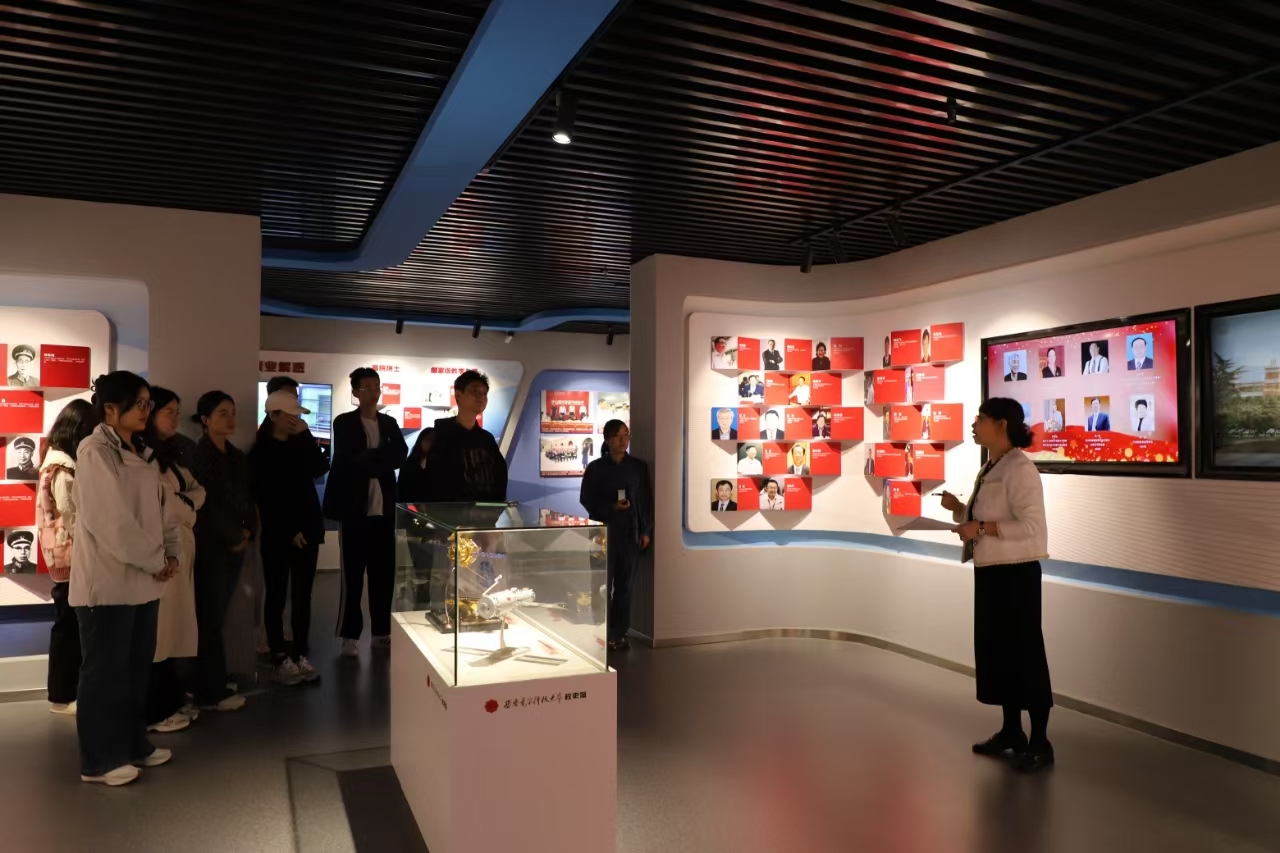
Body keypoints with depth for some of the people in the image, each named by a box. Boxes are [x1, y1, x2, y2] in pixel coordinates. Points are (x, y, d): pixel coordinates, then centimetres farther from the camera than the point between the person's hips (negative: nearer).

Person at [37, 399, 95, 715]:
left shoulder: (57, 461, 10)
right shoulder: (64, 469, -18)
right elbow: (71, 519, -18)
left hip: (69, 558, 9)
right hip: (71, 558, -9)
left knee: (70, 624, 14)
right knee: (68, 624, 0)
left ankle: (68, 689, 23)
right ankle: (62, 696, 9)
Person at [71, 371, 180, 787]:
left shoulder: (140, 453, 13)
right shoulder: (95, 452, -14)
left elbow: (158, 509, 13)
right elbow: (112, 523, -20)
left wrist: (169, 554, -1)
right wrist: (155, 562, -14)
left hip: (142, 580, 8)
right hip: (108, 581, -8)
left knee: (137, 667, 16)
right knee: (105, 670, 3)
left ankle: (134, 745, 29)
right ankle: (99, 761, 15)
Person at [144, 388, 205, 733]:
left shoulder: (171, 455, 18)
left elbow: (198, 491, 12)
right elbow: (158, 504, -18)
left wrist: (181, 504, -7)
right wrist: (188, 507, -1)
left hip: (180, 549, 9)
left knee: (174, 625, 12)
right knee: (156, 629, -2)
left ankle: (171, 700, 20)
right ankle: (155, 710, 6)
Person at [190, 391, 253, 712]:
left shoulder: (237, 456, 13)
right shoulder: (197, 455, -8)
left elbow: (248, 498, 14)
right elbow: (206, 504, -12)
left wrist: (246, 533, -1)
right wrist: (233, 537, -6)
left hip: (235, 546, 6)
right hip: (210, 547, -6)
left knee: (217, 616, 10)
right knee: (210, 618, -2)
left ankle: (209, 684, 18)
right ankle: (211, 692, 4)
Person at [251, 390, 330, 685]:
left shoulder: (300, 444, 10)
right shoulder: (260, 453, -2)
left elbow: (320, 469, -7)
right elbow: (265, 499, -7)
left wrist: (306, 437, -10)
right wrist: (289, 531, -11)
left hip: (308, 528, 4)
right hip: (278, 534, -4)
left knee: (303, 595, 5)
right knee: (277, 596, 1)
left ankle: (301, 655, 11)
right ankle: (281, 658, 8)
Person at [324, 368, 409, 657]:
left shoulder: (390, 423, 13)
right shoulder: (344, 423, 0)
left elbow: (401, 455, -3)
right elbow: (349, 461, -14)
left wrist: (368, 460, -14)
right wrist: (381, 459, -8)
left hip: (384, 508, 4)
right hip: (356, 508, -4)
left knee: (384, 573, 8)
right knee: (353, 575, -1)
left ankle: (381, 632, 18)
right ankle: (350, 636, 6)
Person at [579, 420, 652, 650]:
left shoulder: (639, 467, 6)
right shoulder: (596, 468, 0)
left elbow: (647, 500, 8)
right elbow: (586, 500, 0)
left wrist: (646, 530, 3)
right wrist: (611, 507, -14)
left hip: (631, 532, 2)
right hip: (605, 531, -2)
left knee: (626, 584, 4)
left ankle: (619, 633, 13)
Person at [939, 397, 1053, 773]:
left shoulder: (1019, 468, -16)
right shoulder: (990, 468, 12)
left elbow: (1031, 525, -24)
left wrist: (981, 528, -25)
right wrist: (958, 509, 3)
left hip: (1016, 572, -10)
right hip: (990, 571, 10)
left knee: (1025, 653, 0)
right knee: (995, 650, 16)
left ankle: (1040, 742, 12)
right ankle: (1011, 730, 29)